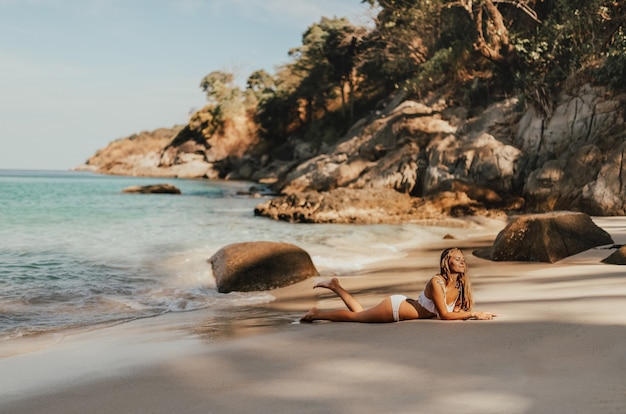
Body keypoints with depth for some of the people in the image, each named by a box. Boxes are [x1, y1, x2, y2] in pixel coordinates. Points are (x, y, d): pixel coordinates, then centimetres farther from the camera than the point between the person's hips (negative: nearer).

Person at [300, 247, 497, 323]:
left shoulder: (460, 285, -5)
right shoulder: (436, 282, -30)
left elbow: (458, 311, 0)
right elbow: (444, 315, -29)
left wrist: (477, 314, -16)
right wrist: (473, 314, -27)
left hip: (402, 306, 7)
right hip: (395, 307, -7)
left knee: (360, 313, 22)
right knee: (355, 316, 5)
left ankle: (336, 286, 32)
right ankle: (317, 314, 22)